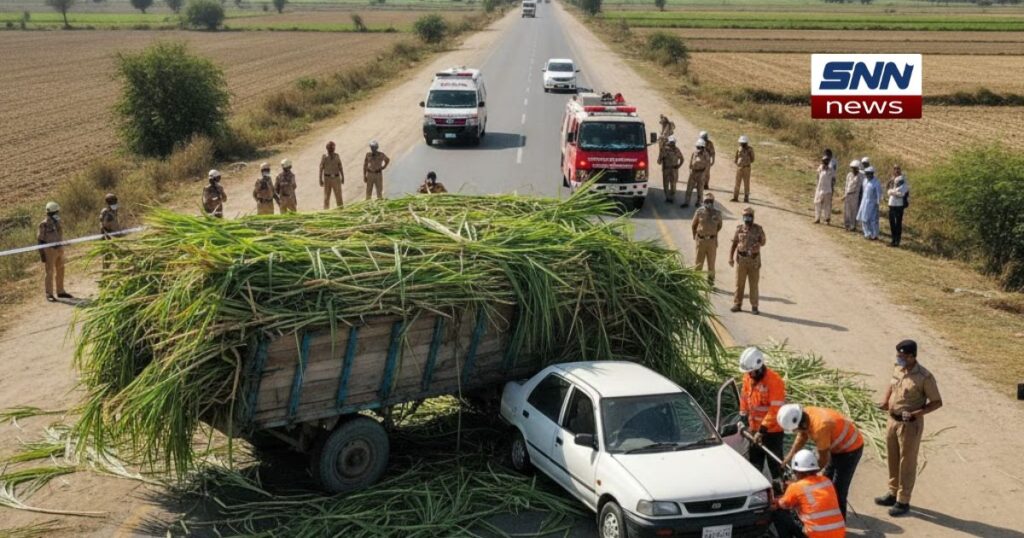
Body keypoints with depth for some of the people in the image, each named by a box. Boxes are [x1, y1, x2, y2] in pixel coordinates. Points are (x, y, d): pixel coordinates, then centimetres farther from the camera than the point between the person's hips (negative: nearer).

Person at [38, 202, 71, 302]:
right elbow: (40, 240, -11)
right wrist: (42, 254, -14)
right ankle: (49, 294, 3)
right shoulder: (44, 225, -13)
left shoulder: (57, 223, 8)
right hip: (49, 250, -7)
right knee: (49, 272, -3)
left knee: (60, 271, 12)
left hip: (59, 249, 7)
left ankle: (61, 292, 22)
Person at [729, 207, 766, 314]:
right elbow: (734, 244, 4)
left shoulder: (758, 229, -1)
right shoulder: (739, 229, 1)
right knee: (739, 283, 4)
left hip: (754, 260, -1)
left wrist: (758, 243, -16)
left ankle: (754, 307, 9)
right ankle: (737, 305, 12)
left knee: (754, 284, 2)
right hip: (742, 259, 1)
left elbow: (763, 241, 8)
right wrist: (730, 257, -2)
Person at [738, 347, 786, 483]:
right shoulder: (748, 377, -2)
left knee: (775, 463, 3)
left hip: (772, 430, -7)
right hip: (755, 428, 7)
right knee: (754, 462, 18)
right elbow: (744, 398, 11)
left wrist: (763, 429, -27)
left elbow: (775, 410, -26)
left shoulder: (774, 381, -24)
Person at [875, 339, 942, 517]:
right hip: (893, 420, 7)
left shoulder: (924, 377, -20)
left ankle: (903, 502, 15)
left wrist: (916, 413, -24)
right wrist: (885, 401, 2)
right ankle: (893, 494, 33)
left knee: (907, 463, 4)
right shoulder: (897, 369, 1)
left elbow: (937, 402, -13)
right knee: (893, 460, 18)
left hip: (910, 425, -7)